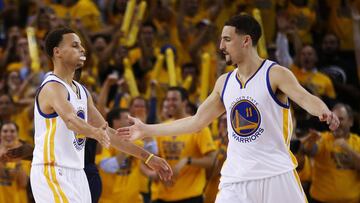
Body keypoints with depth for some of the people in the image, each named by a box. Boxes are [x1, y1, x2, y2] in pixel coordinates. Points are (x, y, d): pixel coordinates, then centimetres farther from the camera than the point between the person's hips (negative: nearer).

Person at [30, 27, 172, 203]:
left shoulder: (81, 91, 15)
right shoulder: (53, 88, -15)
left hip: (75, 174, 10)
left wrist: (147, 157, 14)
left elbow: (107, 131, 18)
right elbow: (70, 120, -35)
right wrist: (95, 132, -55)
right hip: (52, 173, -10)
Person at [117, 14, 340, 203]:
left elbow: (304, 97, -20)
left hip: (277, 175, -5)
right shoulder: (224, 82, 13)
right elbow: (196, 122, 21)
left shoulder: (275, 74, -5)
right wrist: (147, 130, 24)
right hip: (236, 180, 5)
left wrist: (324, 111, -44)